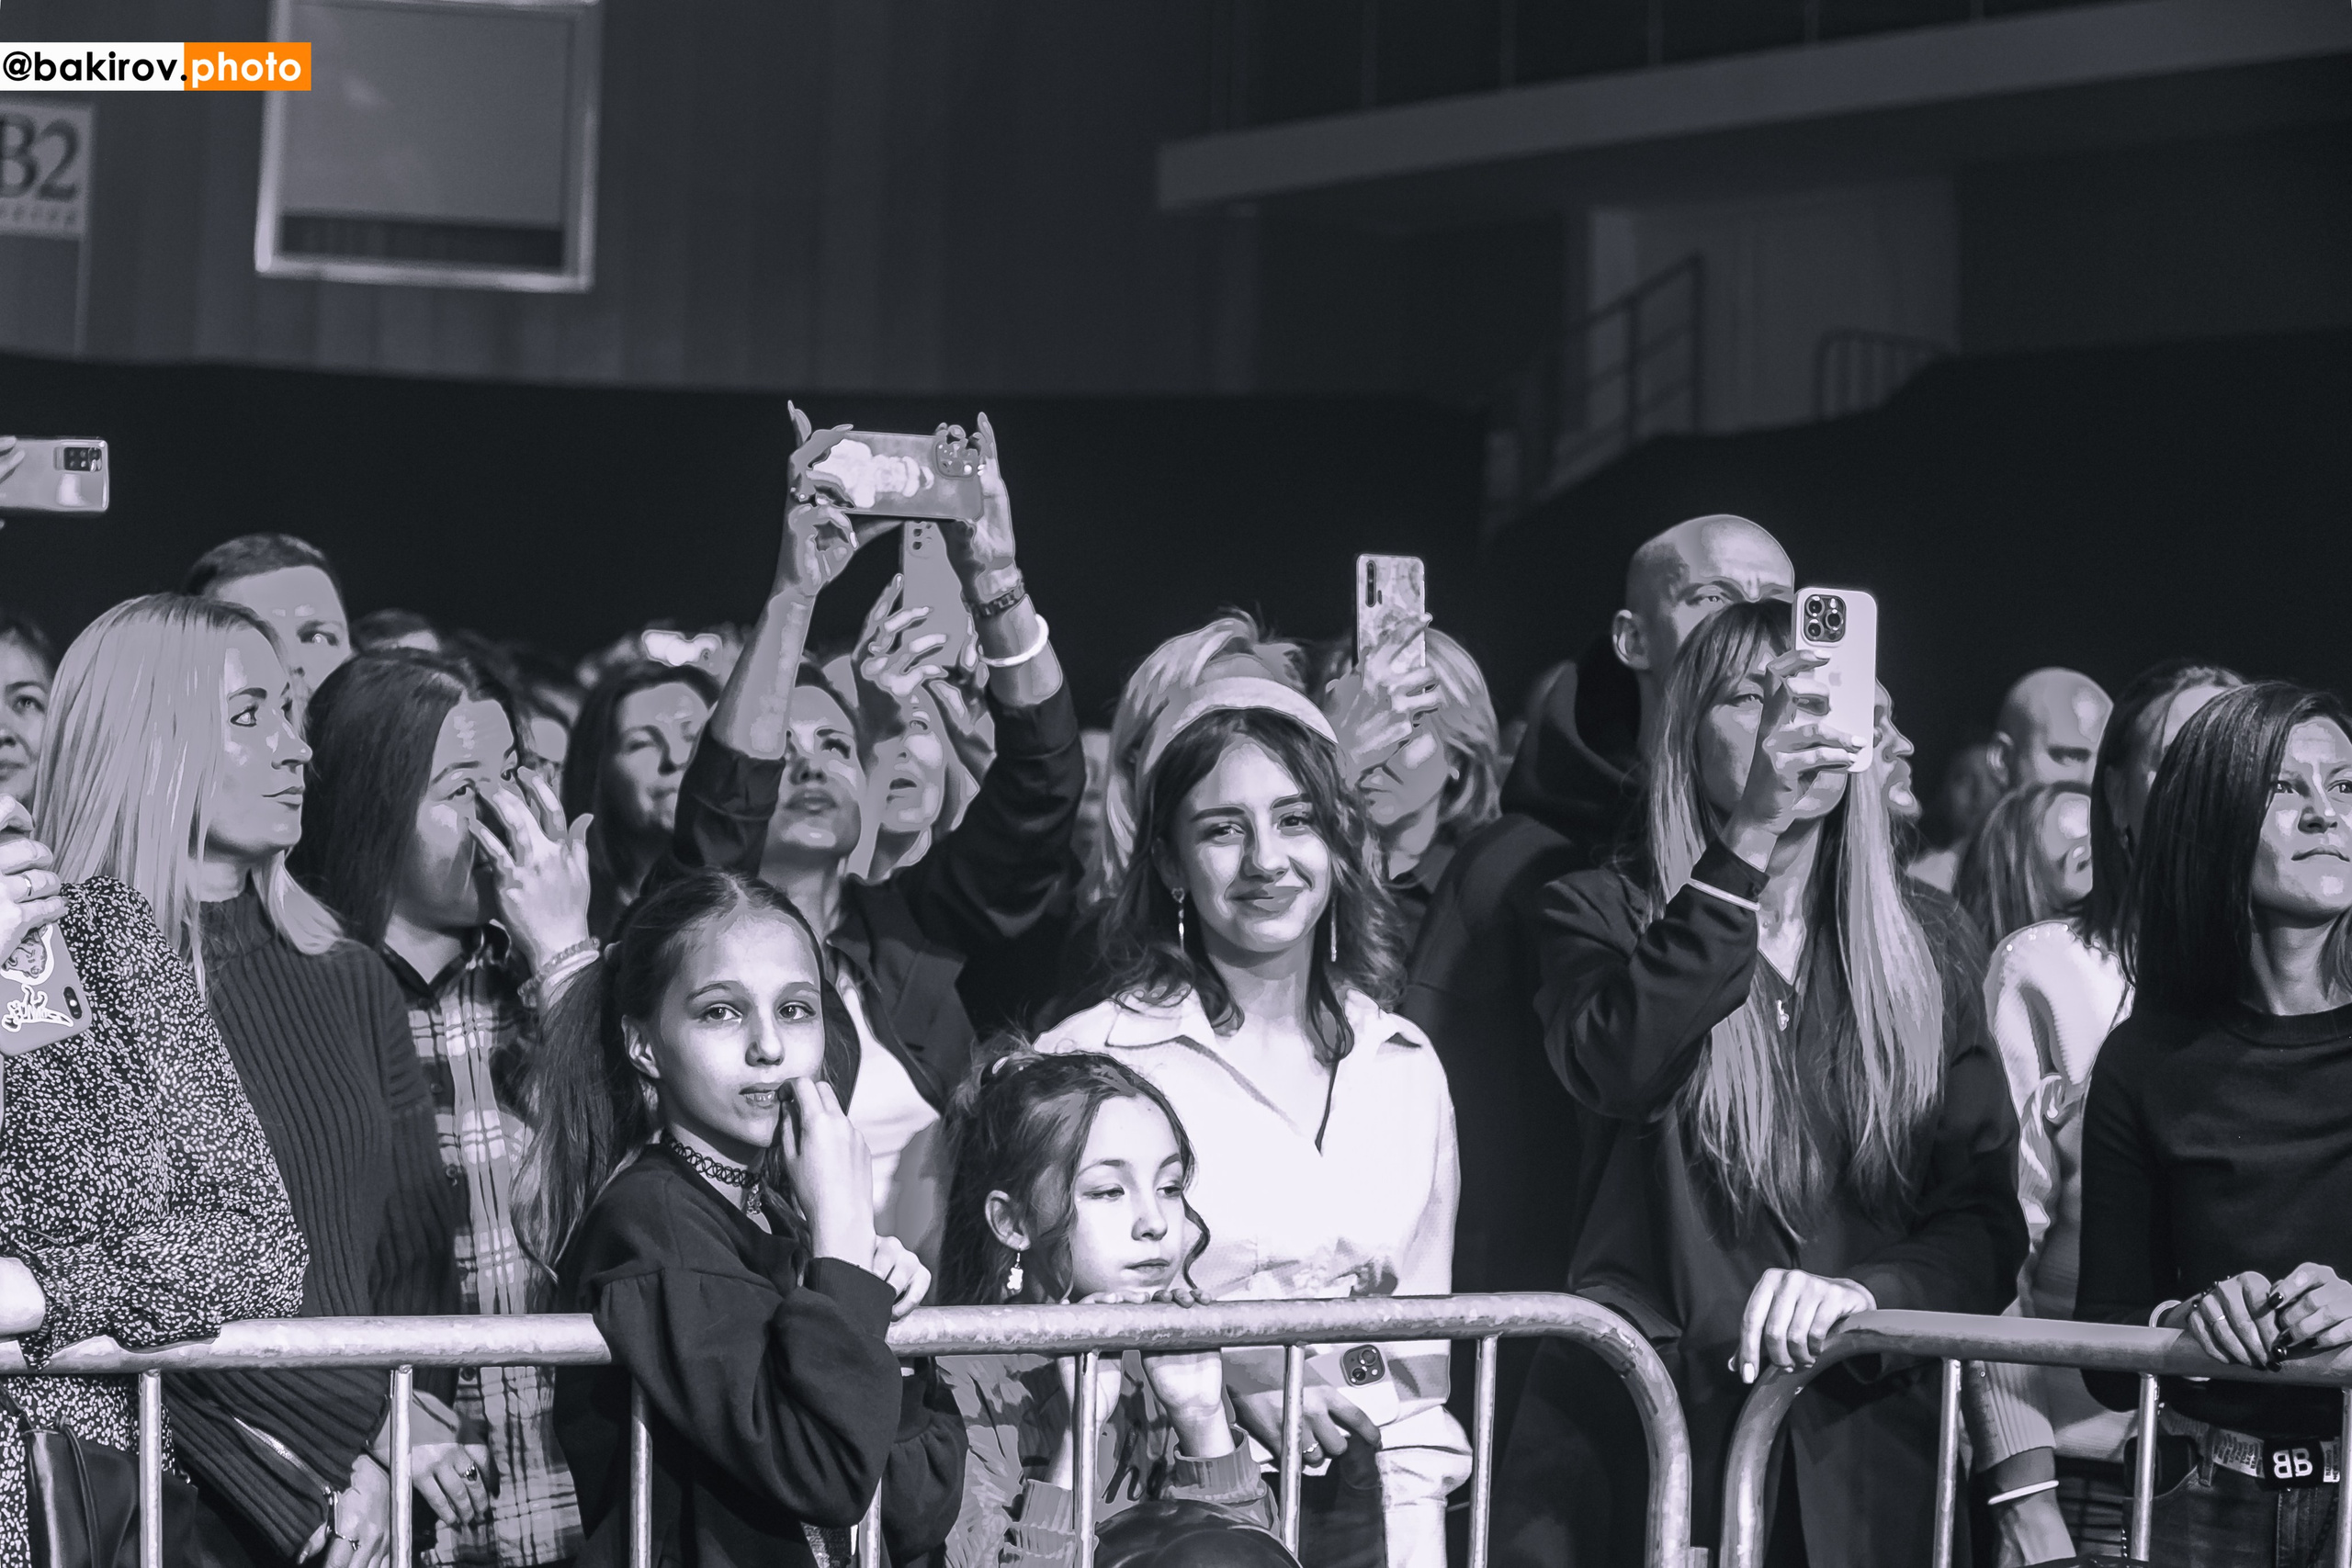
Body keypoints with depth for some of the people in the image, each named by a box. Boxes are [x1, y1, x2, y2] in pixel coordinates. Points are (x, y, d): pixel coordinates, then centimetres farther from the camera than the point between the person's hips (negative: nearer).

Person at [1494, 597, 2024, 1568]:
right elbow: (1618, 1069, -18)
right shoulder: (1603, 915, 5)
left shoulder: (1928, 946, 11)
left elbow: (1986, 1230, 5)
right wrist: (1747, 843, -19)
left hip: (1857, 1451, 2)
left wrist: (1865, 1289, -16)